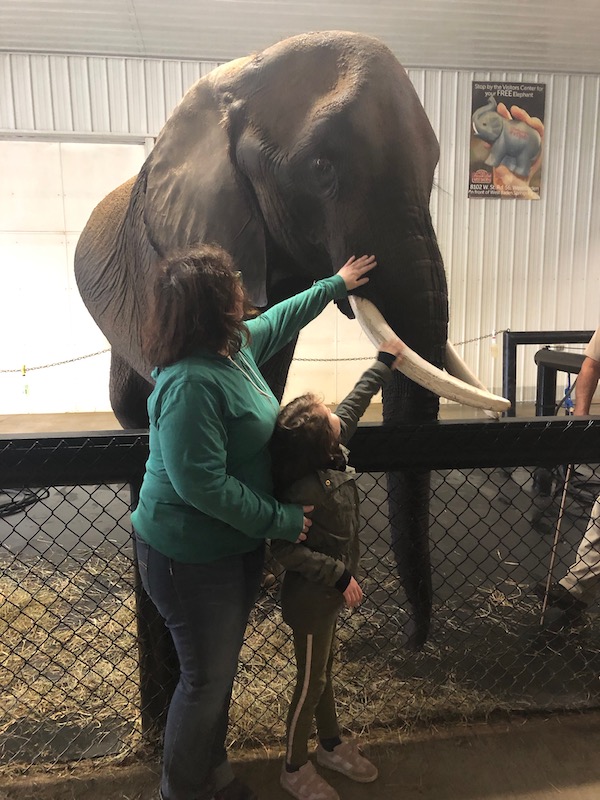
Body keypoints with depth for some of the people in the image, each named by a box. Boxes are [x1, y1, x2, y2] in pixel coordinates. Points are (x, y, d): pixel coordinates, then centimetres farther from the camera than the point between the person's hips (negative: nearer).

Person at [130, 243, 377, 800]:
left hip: (236, 542, 9)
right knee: (207, 677, 9)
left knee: (221, 667, 23)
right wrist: (280, 519, -20)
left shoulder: (239, 343, -1)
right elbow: (202, 486, -29)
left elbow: (281, 318, 20)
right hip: (191, 557, -9)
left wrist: (336, 285, 30)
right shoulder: (190, 383, -29)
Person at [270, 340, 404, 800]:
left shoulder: (330, 458, -10)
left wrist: (385, 364, 11)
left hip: (327, 593, 8)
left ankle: (331, 745, 47)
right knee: (312, 682, 12)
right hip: (310, 598, -8)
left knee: (324, 670, 25)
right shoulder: (306, 490, -34)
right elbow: (286, 549, -30)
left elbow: (353, 406, 3)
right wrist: (341, 576, -23)